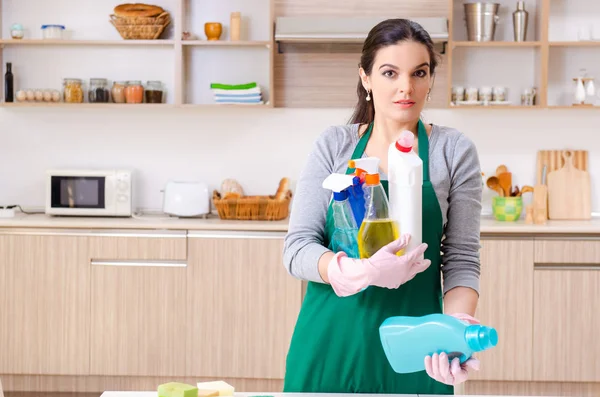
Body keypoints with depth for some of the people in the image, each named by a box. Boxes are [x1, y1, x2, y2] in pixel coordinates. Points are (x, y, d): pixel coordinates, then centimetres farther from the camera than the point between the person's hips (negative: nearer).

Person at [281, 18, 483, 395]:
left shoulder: (454, 151, -1)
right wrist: (361, 272, -24)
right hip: (330, 346, 1)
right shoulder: (334, 145, 0)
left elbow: (461, 259, -2)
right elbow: (297, 248, -5)